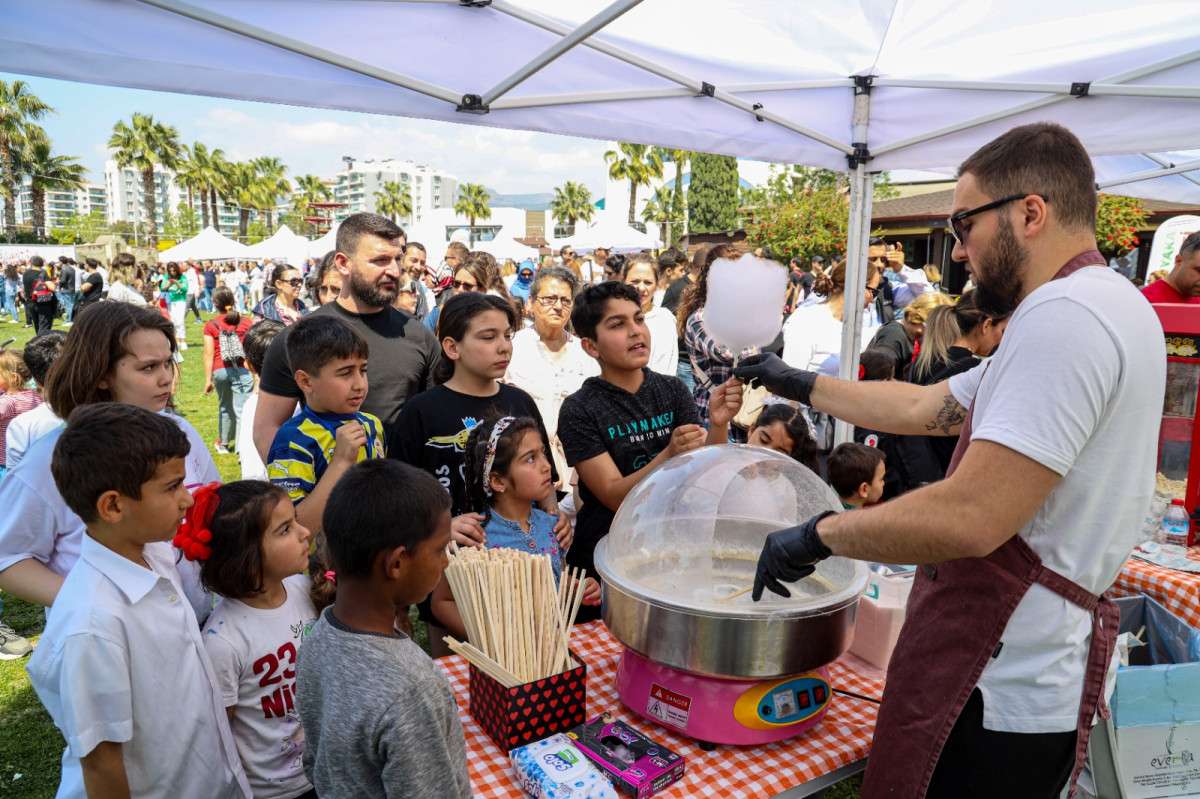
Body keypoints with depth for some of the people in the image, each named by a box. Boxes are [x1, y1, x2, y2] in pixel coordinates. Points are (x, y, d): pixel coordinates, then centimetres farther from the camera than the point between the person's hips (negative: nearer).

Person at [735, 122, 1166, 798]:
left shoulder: (1066, 315, -22)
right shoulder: (1093, 308, 13)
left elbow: (970, 518, -30)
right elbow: (924, 407, 16)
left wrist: (816, 536, -17)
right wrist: (799, 383, 20)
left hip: (1003, 695, -10)